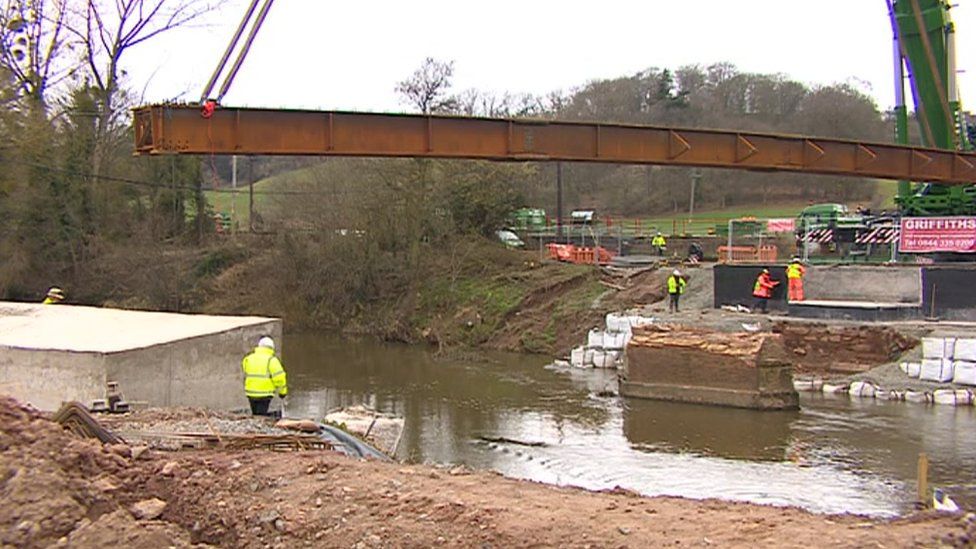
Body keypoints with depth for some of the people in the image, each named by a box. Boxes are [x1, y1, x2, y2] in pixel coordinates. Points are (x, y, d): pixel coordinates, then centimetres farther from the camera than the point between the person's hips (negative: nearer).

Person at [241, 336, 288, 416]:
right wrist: (282, 392, 0)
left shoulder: (248, 359, 8)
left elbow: (246, 375, 14)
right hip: (265, 394, -5)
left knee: (255, 415, 17)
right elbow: (279, 377, -12)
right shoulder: (271, 360, -9)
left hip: (251, 393, 5)